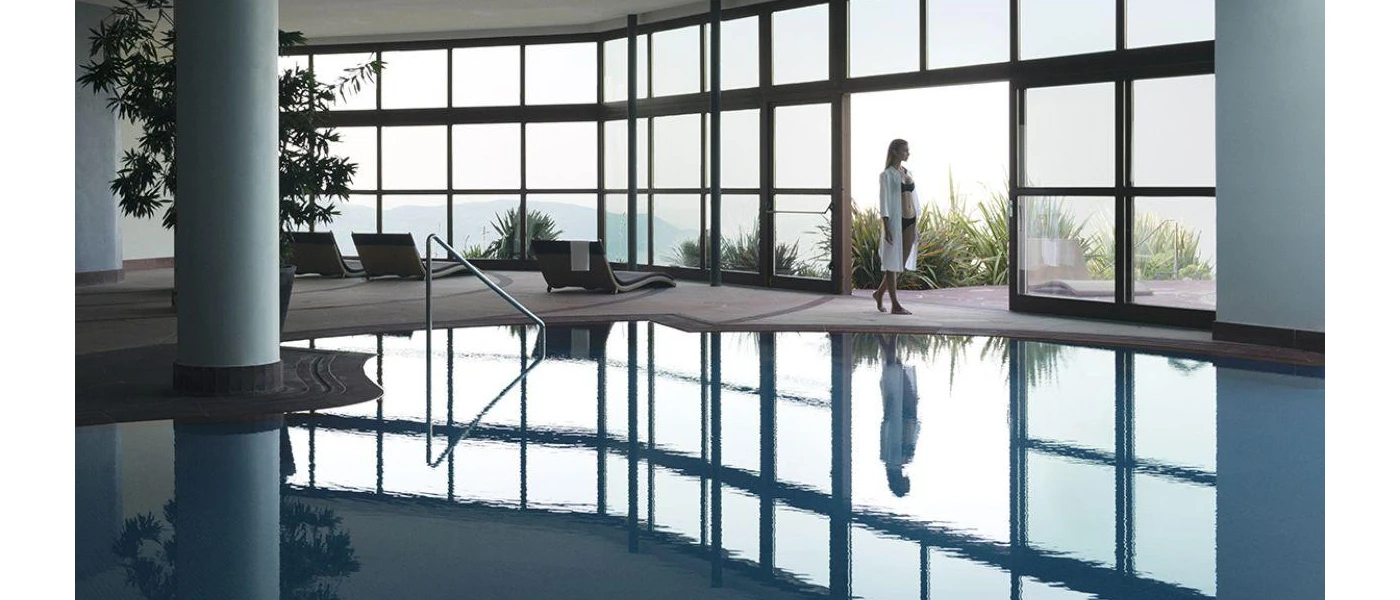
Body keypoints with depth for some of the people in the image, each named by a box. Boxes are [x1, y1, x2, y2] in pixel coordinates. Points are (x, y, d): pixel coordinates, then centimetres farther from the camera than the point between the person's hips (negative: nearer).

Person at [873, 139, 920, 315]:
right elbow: (884, 201, -10)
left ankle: (880, 292, 27)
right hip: (895, 221, -7)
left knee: (902, 263, 10)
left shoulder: (908, 173, 14)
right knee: (893, 263, -1)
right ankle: (895, 305, 3)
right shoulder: (887, 175, -6)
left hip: (910, 222, 7)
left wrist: (916, 225, 13)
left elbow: (914, 199, 16)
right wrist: (886, 228, -16)